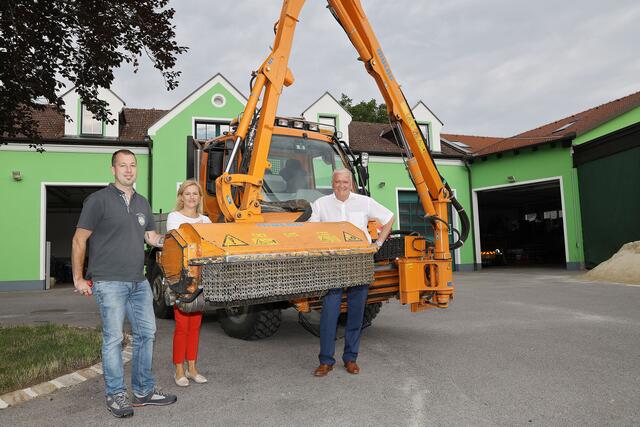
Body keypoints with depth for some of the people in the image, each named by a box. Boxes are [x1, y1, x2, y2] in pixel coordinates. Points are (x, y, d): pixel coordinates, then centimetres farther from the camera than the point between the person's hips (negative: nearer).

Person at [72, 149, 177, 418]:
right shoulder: (99, 200, -5)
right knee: (113, 339, 0)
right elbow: (79, 239, -5)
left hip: (139, 282, 7)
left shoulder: (142, 203, 14)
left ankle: (144, 391, 24)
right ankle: (115, 395, 15)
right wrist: (78, 278, -8)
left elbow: (151, 236, 19)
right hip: (109, 283, -7)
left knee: (146, 333, 10)